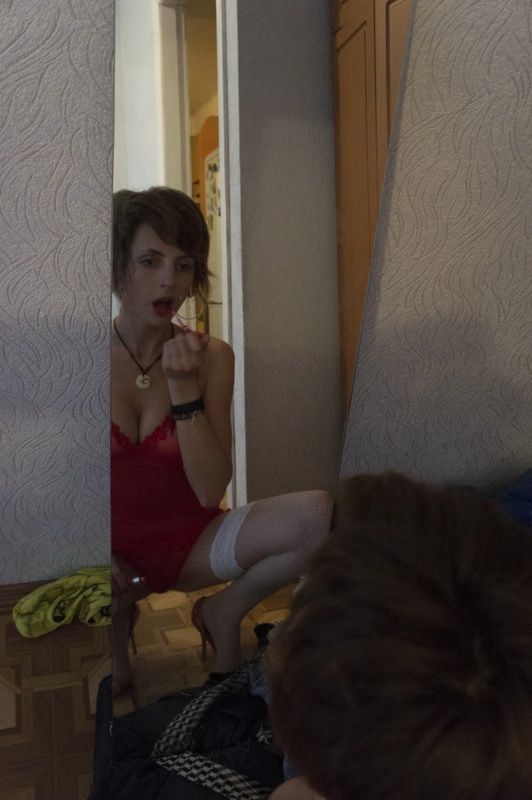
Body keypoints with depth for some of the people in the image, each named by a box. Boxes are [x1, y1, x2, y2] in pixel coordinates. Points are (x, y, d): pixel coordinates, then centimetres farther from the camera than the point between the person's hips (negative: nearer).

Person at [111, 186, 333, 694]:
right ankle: (116, 621, 6)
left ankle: (224, 612, 4)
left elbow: (211, 491, -13)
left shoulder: (211, 357, -9)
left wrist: (184, 388, -24)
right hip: (118, 555, -1)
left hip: (192, 543, 1)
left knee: (320, 514, -23)